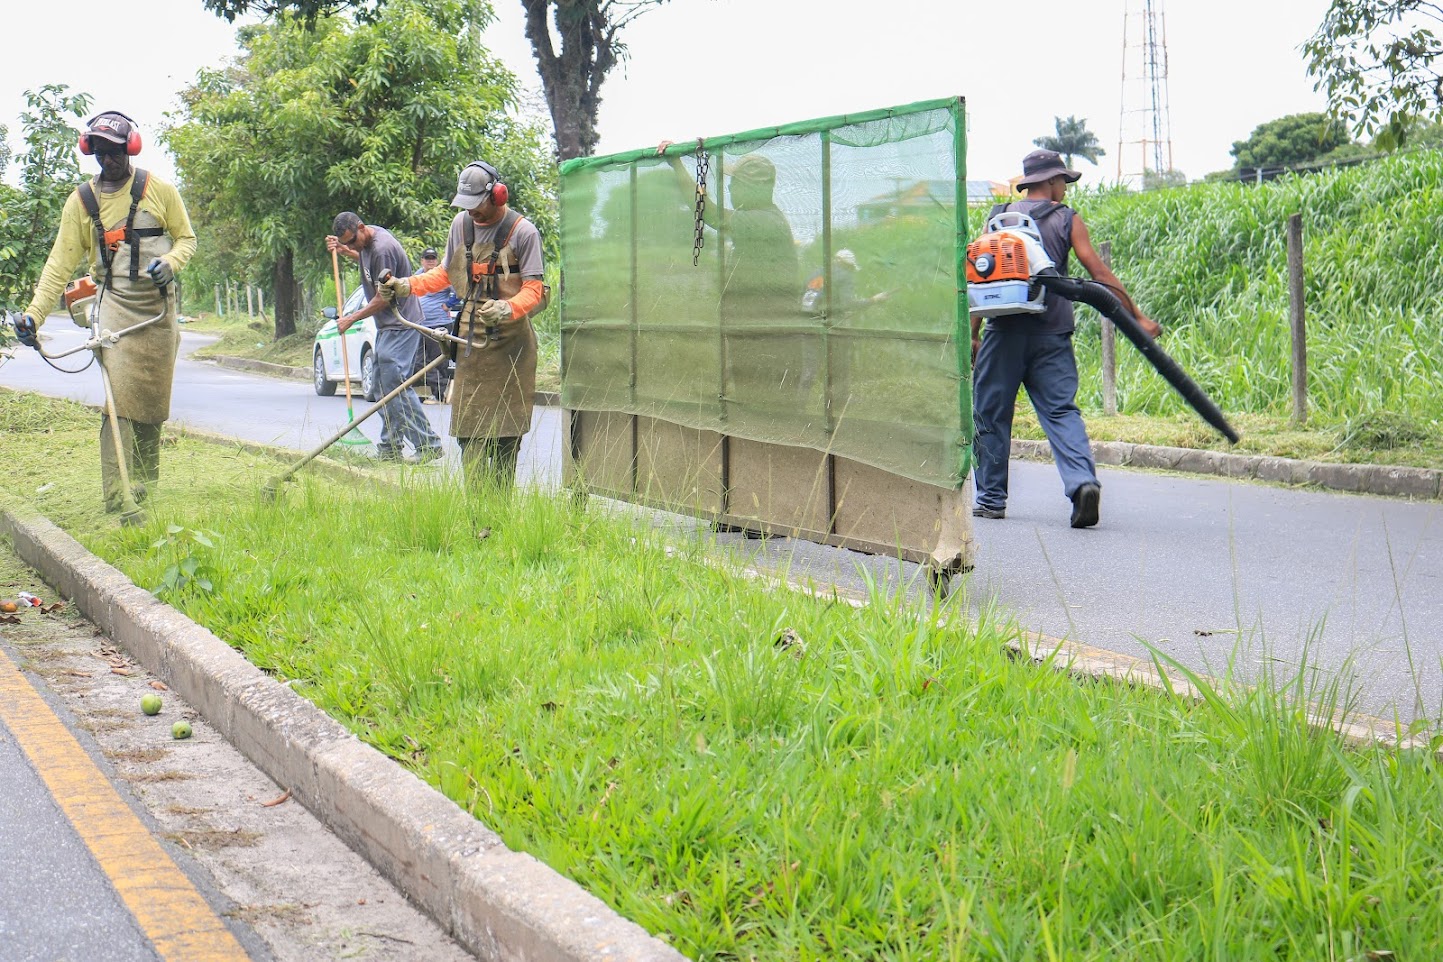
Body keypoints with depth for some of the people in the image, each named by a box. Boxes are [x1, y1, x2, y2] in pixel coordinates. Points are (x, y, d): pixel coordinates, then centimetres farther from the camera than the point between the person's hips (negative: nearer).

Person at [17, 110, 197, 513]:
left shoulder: (159, 190, 2)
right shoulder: (82, 200, 4)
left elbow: (186, 238, 10)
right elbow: (61, 262, 4)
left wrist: (169, 263, -13)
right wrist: (34, 313, -5)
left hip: (157, 303, 1)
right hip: (115, 302, -1)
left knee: (152, 398, 6)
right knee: (120, 396, -16)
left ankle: (146, 481, 22)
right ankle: (116, 495, -21)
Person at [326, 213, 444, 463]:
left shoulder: (383, 249, -21)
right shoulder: (367, 241, 9)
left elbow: (384, 298, -19)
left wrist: (352, 319, -10)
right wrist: (343, 250, 18)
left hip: (400, 324, -11)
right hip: (387, 326, 11)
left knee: (395, 383, -15)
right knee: (385, 383, 10)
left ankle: (428, 444, -15)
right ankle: (390, 447, 13)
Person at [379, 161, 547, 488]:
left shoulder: (523, 232, -7)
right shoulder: (461, 223, 11)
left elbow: (533, 289, -10)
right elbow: (445, 273, 23)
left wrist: (508, 309, -30)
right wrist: (408, 286, 9)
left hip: (510, 342, -5)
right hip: (470, 339, 5)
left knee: (506, 429, -2)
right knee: (468, 425, -1)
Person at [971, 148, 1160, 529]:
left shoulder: (999, 217, 8)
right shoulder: (1067, 220, 4)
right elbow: (1099, 274, -3)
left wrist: (973, 335, 6)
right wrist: (1137, 317, 0)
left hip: (1004, 330, 0)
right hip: (1051, 335, 0)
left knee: (990, 414, 9)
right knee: (1061, 412, -1)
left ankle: (992, 499, 12)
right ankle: (1082, 481, -22)